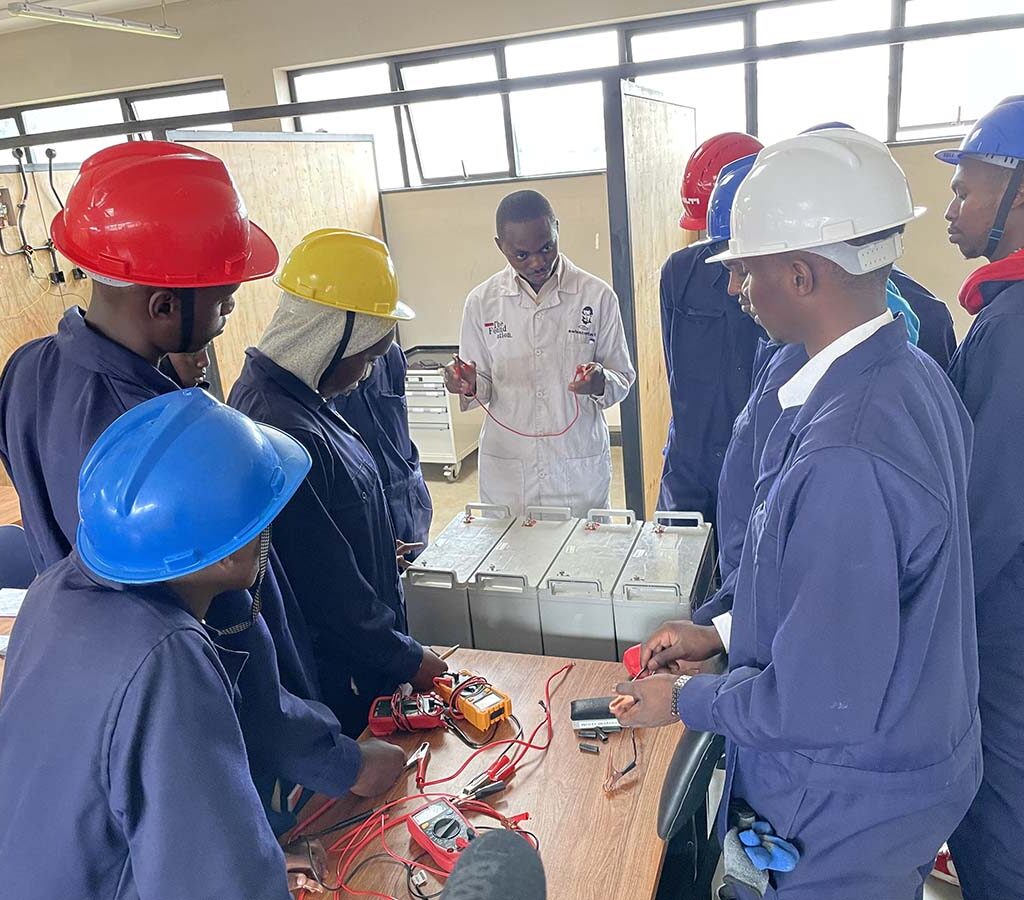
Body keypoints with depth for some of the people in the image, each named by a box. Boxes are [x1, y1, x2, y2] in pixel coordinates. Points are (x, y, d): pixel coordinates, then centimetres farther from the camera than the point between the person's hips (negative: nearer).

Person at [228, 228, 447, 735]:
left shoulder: (282, 393, 0)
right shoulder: (285, 432, -32)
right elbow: (329, 588, -27)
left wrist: (375, 549, 24)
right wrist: (407, 659, -15)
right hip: (339, 682, -9)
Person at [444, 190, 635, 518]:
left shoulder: (597, 296, -4)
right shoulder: (482, 301, 0)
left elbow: (623, 377, 2)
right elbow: (482, 389, 7)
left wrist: (601, 383, -19)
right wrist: (468, 385, -14)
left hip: (580, 469, -1)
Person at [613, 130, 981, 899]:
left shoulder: (845, 458, -35)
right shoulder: (912, 375, -4)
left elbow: (822, 703, -28)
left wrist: (683, 700, -12)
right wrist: (721, 632, 6)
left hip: (845, 808, -8)